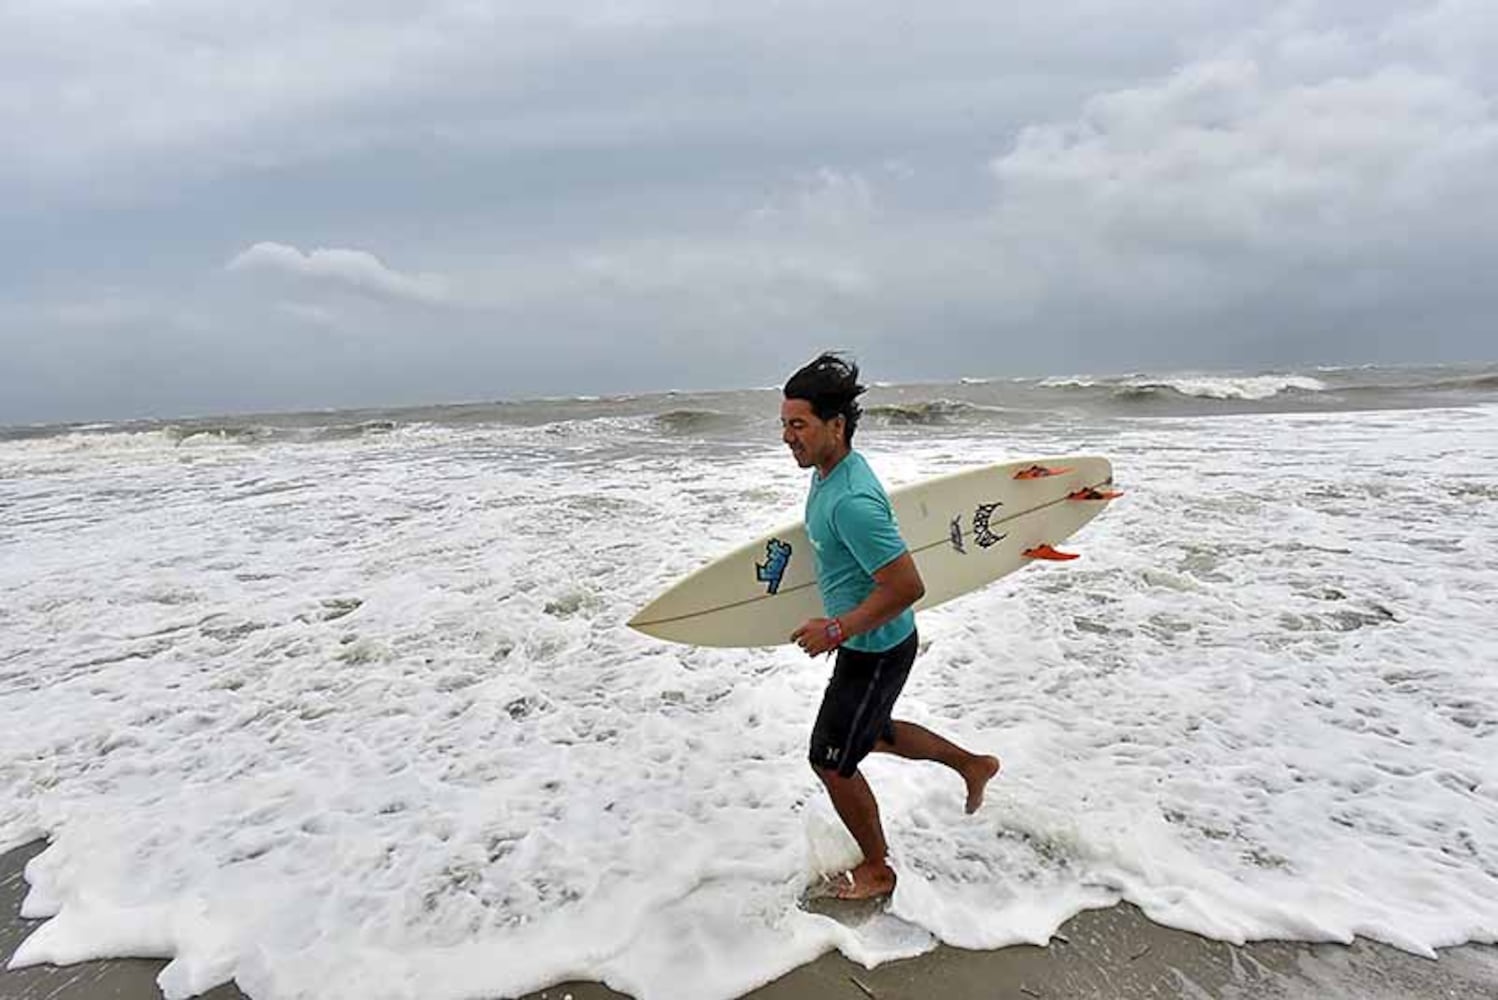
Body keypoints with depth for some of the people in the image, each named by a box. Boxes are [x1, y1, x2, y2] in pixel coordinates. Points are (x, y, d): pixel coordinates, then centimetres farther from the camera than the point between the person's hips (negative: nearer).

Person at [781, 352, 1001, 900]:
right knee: (872, 732, 30)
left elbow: (908, 585, -33)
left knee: (831, 761, 8)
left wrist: (837, 630, -25)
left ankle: (876, 869, 31)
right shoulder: (831, 470, -1)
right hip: (871, 642, 10)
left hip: (874, 651, -10)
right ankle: (973, 764, 45)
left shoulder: (850, 502, -33)